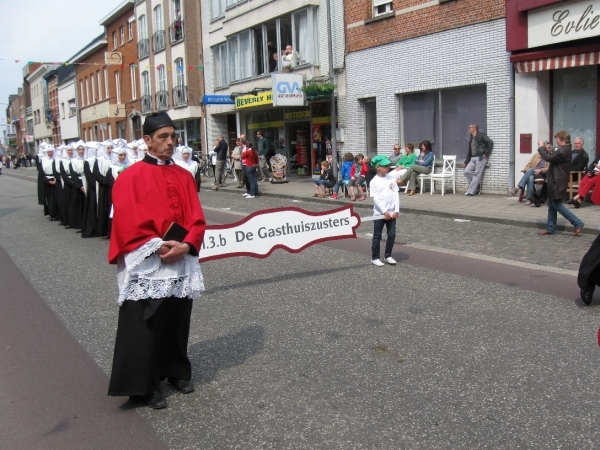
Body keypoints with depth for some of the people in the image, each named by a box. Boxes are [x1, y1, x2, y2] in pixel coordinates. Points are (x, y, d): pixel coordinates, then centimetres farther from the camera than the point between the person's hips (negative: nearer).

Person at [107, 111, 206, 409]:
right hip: (146, 266, -4)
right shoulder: (131, 177, -5)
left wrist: (185, 245, -12)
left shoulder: (183, 176, 10)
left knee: (177, 321, 14)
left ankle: (177, 372, 32)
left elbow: (197, 219, 5)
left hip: (181, 263, 5)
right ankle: (143, 386, 11)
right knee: (145, 327, 0)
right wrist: (158, 246, -18)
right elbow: (127, 223, -11)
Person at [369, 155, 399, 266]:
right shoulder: (374, 181, -9)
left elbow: (396, 194, 2)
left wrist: (396, 210, -6)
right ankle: (375, 258, 17)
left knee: (392, 235, 6)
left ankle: (388, 256, 21)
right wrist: (384, 212, -18)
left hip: (391, 213, 4)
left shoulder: (391, 178, 3)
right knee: (377, 236, 6)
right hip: (379, 213, -4)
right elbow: (375, 198, -13)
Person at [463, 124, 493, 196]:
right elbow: (469, 151, 23)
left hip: (481, 158, -8)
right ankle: (476, 187, 6)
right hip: (473, 159, 8)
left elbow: (490, 142, -11)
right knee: (467, 171, -7)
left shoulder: (481, 136, -2)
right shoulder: (471, 139, 20)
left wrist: (486, 153, -11)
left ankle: (471, 191, -10)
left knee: (477, 175, -8)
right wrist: (465, 162, 18)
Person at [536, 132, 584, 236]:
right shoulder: (564, 149, 13)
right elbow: (552, 156, 15)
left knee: (557, 205, -6)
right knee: (551, 205, 12)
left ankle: (578, 223, -2)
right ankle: (550, 228, 17)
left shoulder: (563, 151, -21)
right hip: (555, 181, 11)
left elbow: (548, 157, -24)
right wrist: (543, 148, 6)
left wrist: (541, 147, -11)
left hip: (557, 183, -11)